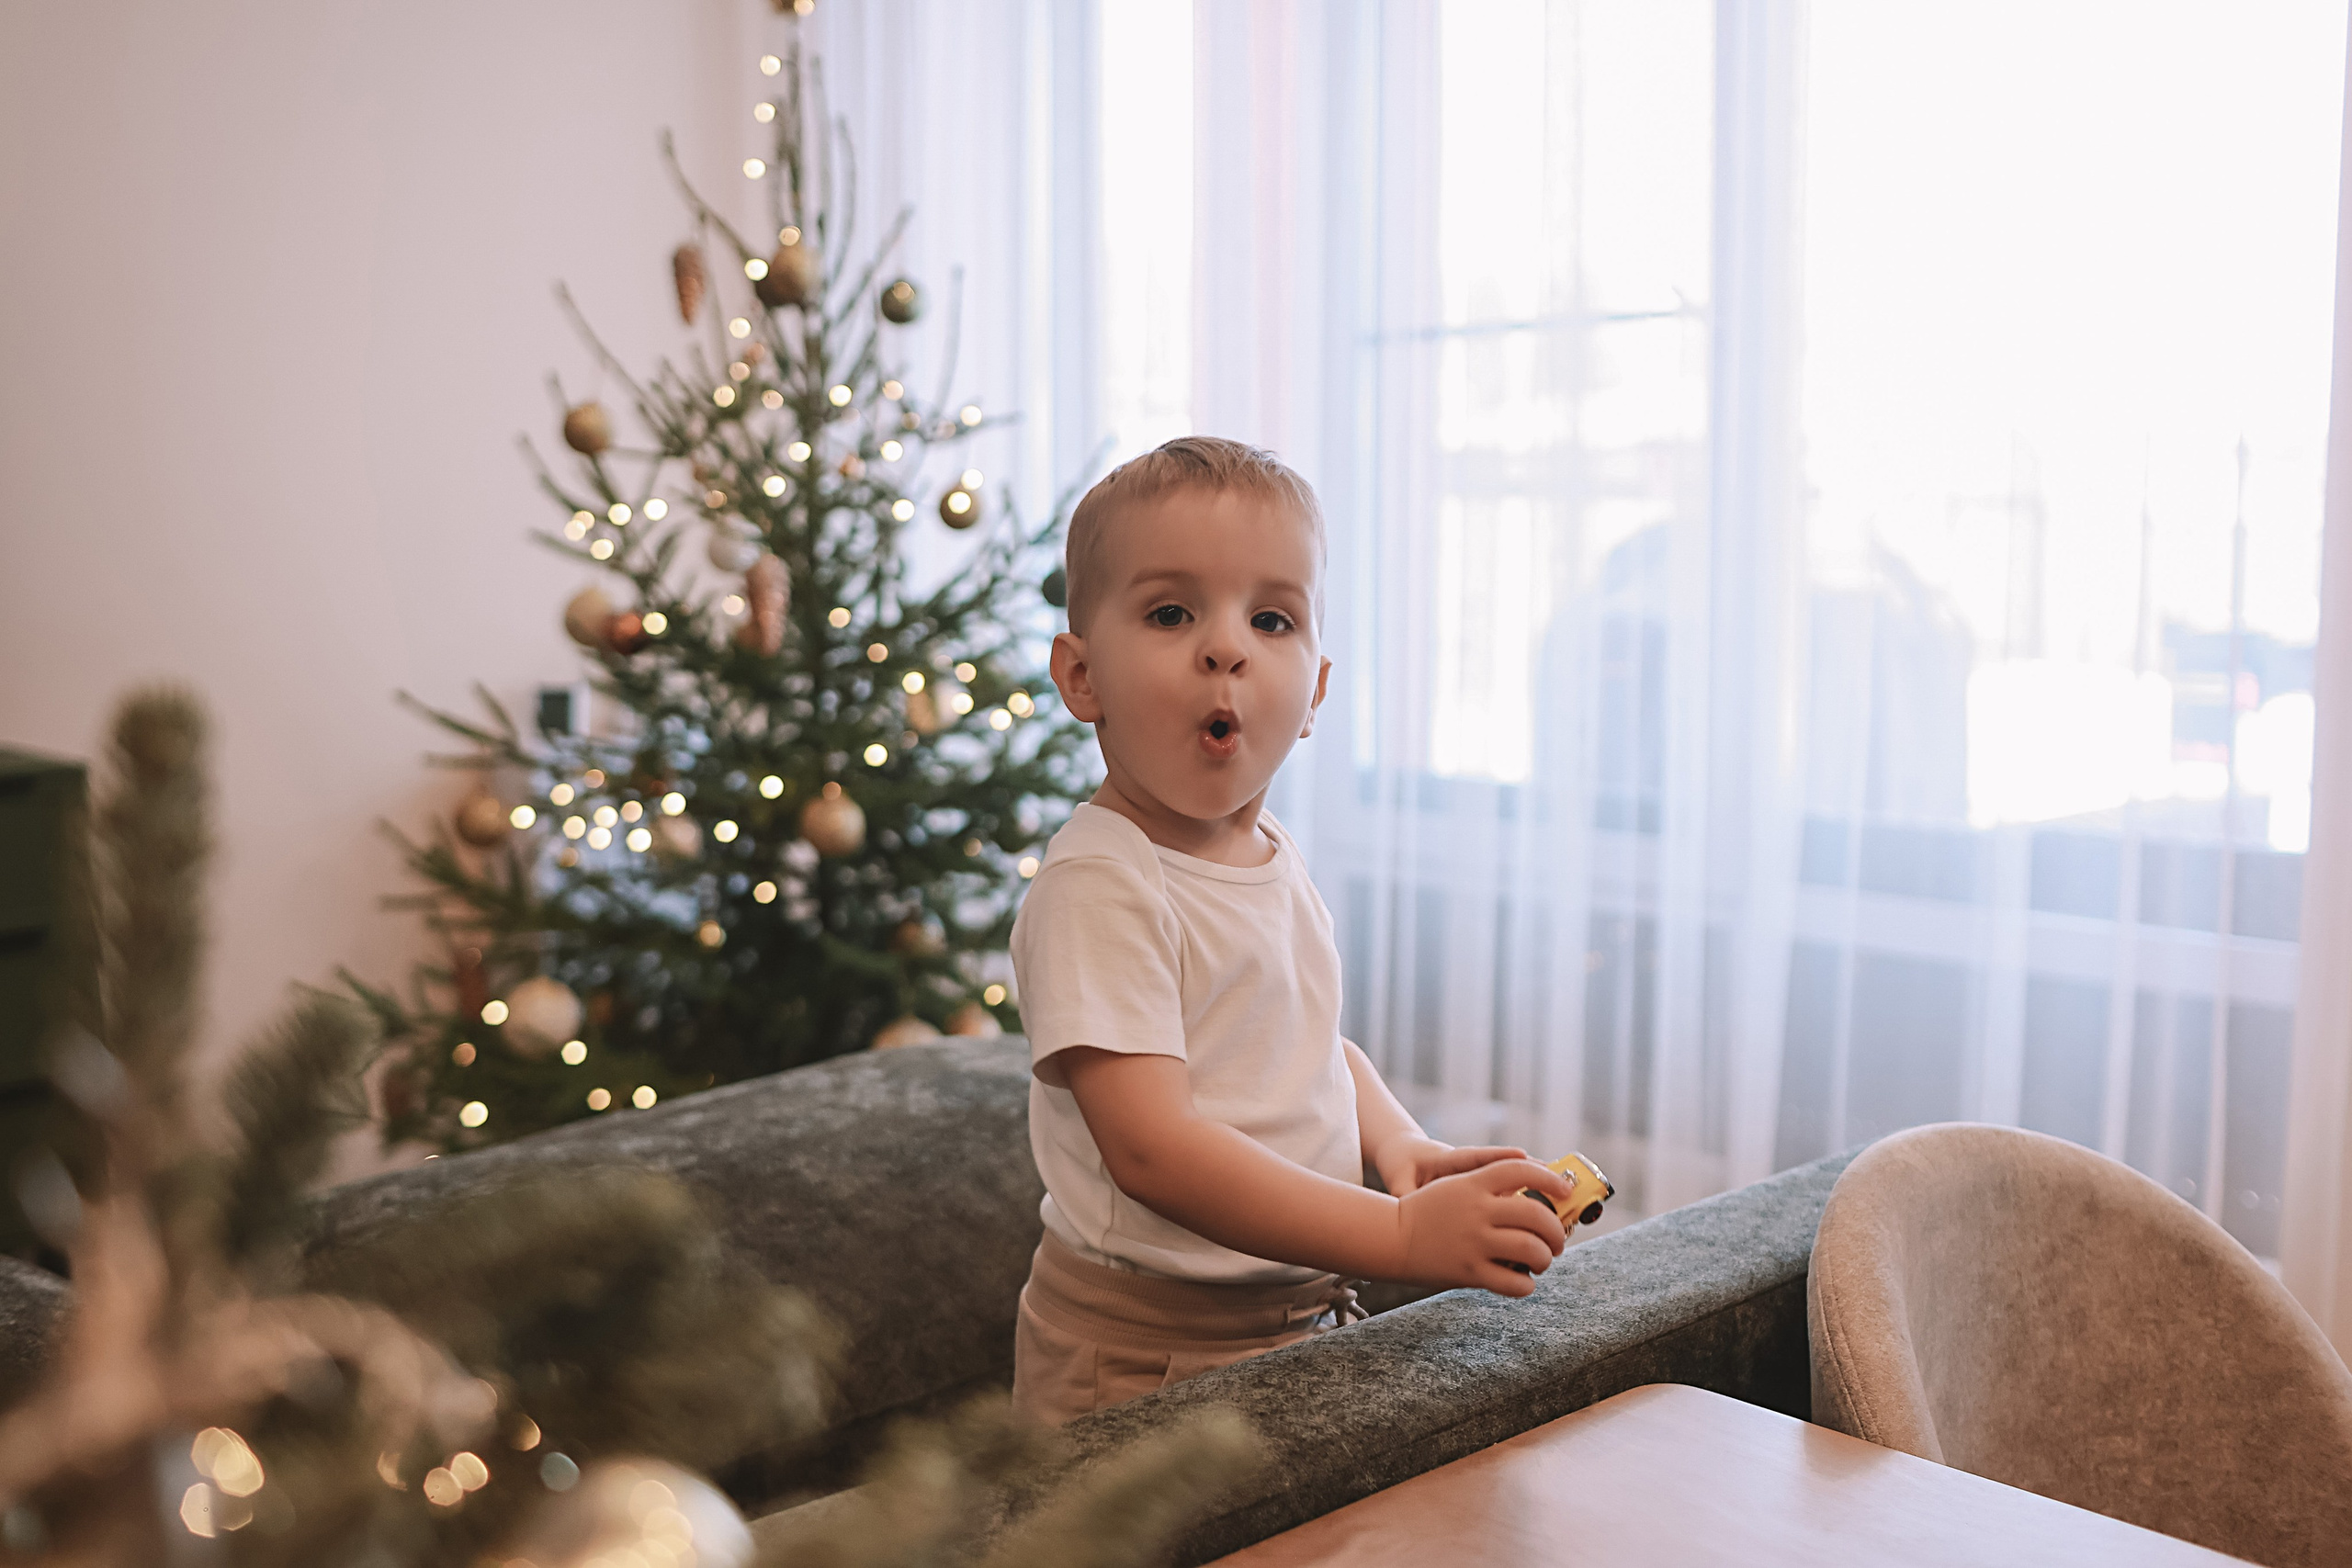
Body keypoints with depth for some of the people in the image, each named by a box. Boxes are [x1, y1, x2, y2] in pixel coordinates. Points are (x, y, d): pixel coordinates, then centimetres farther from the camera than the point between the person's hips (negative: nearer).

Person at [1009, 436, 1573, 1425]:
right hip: (1142, 1355, -7)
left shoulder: (1276, 861, 4)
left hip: (1307, 1314, 8)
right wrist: (1402, 1234, -31)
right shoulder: (1099, 886, -22)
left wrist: (1396, 1141, -1)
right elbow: (1153, 1149, -29)